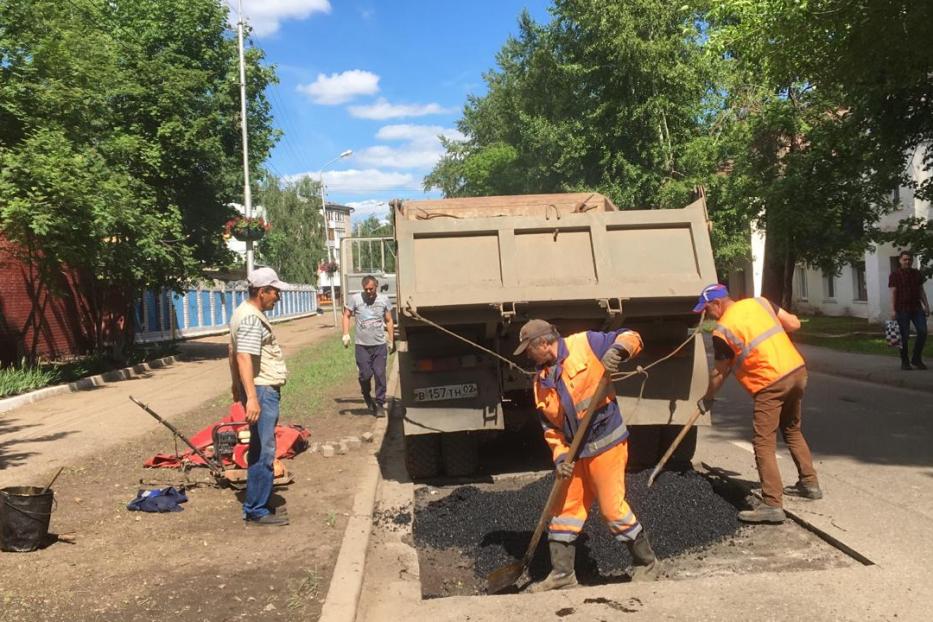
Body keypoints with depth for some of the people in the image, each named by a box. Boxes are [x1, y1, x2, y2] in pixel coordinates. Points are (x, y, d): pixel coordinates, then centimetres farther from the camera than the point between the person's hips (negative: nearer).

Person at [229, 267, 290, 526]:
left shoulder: (244, 312, 16)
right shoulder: (251, 319, -18)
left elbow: (234, 353, 24)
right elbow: (243, 358, -29)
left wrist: (237, 387, 33)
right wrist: (251, 397, -35)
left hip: (260, 390, 11)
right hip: (262, 391, -11)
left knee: (259, 449, 18)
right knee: (264, 452, -7)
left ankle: (257, 502, 29)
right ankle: (256, 511, -1)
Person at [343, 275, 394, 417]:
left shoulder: (384, 299, 3)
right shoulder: (355, 299, -2)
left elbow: (389, 321, 10)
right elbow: (346, 316, 6)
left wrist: (391, 340, 9)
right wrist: (346, 334, -6)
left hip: (380, 344, 1)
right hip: (362, 345, -1)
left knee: (380, 375, -1)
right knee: (365, 375, -1)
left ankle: (380, 404, 10)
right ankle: (367, 397, 28)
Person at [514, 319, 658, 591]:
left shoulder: (586, 344, -10)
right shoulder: (541, 382, 8)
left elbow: (632, 338, -6)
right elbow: (550, 426, 9)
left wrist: (617, 350, -27)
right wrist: (560, 457, -4)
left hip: (606, 444, -7)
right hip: (574, 453, 7)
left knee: (613, 509, -2)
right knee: (563, 509, 10)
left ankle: (646, 563, 20)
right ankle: (562, 572, 22)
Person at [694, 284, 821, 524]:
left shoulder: (722, 331, -6)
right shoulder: (759, 302, 8)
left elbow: (719, 373, 3)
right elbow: (794, 323, 10)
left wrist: (706, 399, 17)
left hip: (772, 384, -8)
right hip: (798, 371, 8)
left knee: (764, 444, -4)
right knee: (793, 430, 25)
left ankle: (773, 506, -7)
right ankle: (810, 484, 35)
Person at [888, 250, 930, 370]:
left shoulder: (917, 273, 12)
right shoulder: (894, 274, -2)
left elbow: (921, 291, 16)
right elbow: (893, 293, -6)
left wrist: (926, 305, 9)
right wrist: (893, 310, -11)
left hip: (916, 308, 4)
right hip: (902, 309, -4)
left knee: (922, 332, -1)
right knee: (904, 336, -1)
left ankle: (916, 358, 14)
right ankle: (904, 362, 9)